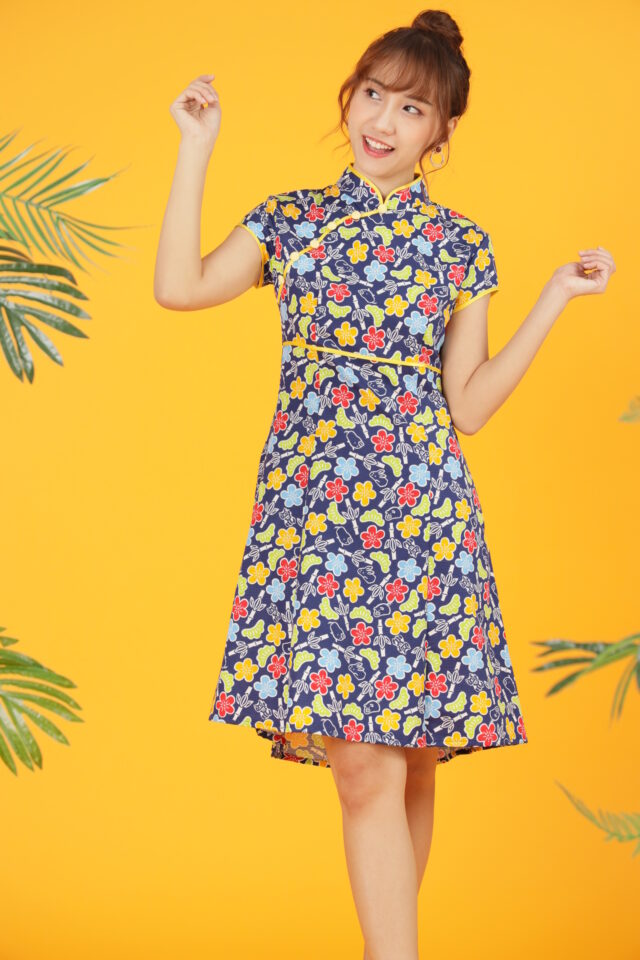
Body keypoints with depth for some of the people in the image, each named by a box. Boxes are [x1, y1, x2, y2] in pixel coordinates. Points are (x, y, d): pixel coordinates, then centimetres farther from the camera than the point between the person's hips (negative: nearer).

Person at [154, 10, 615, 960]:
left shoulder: (459, 245, 10)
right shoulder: (291, 220, 13)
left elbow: (469, 404, 6)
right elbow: (178, 286, -2)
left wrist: (558, 295, 2)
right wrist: (197, 146, 2)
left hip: (420, 510, 1)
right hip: (311, 508, 0)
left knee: (408, 761, 3)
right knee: (367, 768, -9)